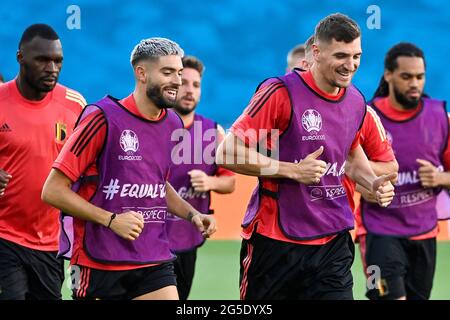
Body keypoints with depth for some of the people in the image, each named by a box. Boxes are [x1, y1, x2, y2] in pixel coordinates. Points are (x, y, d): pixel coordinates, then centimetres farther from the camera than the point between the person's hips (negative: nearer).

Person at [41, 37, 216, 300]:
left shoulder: (173, 125, 8)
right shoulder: (103, 118, -13)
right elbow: (53, 190, -12)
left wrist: (191, 213, 10)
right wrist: (111, 220, -18)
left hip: (155, 262, 5)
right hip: (99, 265, -5)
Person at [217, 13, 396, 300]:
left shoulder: (356, 101, 7)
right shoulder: (281, 92, -13)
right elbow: (228, 152, -15)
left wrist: (373, 182, 5)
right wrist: (293, 170, -20)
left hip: (333, 241, 5)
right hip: (275, 240, -5)